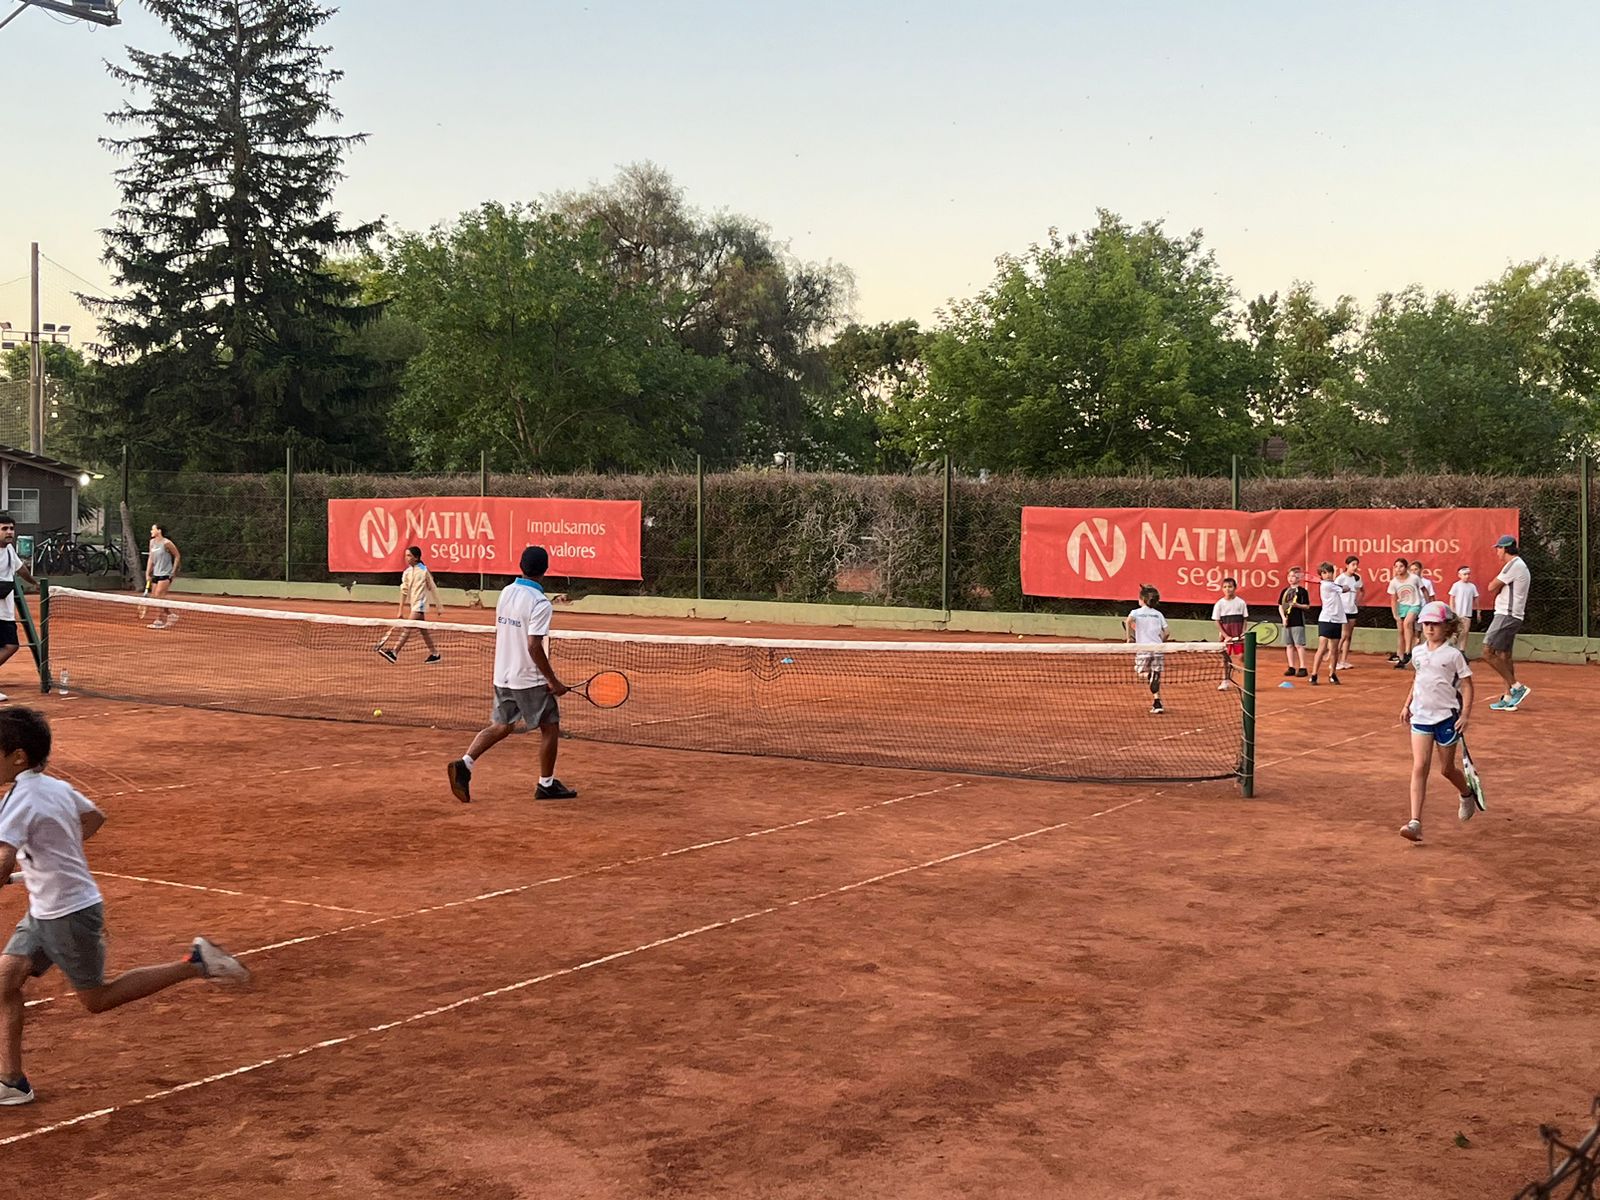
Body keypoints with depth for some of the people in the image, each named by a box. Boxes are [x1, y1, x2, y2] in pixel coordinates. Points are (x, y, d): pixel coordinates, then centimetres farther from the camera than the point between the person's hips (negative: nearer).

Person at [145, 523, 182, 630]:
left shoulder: (166, 543, -12)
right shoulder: (152, 542, 9)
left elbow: (177, 556, -5)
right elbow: (150, 559, 13)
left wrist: (173, 571, -7)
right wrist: (148, 573, 9)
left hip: (166, 574, -8)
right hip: (156, 574, 8)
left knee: (158, 596, -14)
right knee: (154, 597, 6)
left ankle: (160, 620, -8)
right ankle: (171, 614, 20)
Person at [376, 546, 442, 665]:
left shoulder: (424, 571, -9)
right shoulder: (406, 573, 6)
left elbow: (432, 588, -3)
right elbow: (404, 591, 8)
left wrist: (438, 606, 1)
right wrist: (400, 611, 6)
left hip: (420, 604, -7)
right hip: (413, 605, 7)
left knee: (407, 628, -16)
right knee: (422, 631, 11)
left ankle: (395, 653, -21)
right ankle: (434, 654, 20)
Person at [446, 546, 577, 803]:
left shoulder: (506, 593, 5)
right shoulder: (540, 603, -18)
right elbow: (534, 647, -23)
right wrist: (553, 681, -17)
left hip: (502, 676, 7)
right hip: (529, 679, -7)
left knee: (499, 726, 16)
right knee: (550, 727, 8)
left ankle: (464, 764, -2)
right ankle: (546, 785, 15)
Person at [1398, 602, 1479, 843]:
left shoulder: (1453, 655, -7)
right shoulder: (1417, 653, 7)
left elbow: (1466, 685, -5)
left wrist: (1465, 714, -13)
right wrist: (1407, 705, 20)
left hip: (1447, 716, -3)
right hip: (1421, 716, 3)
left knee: (1446, 768, 10)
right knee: (1419, 768, -8)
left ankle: (1467, 794, 44)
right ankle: (1415, 822, -15)